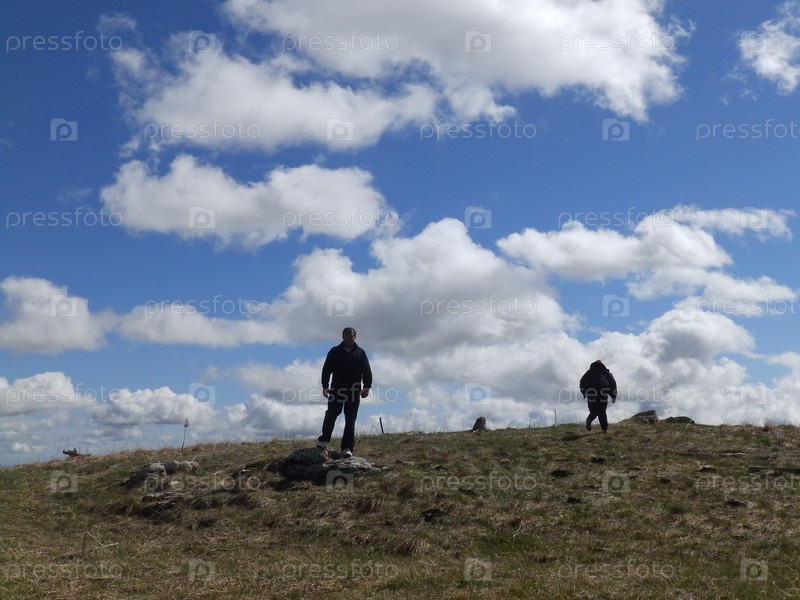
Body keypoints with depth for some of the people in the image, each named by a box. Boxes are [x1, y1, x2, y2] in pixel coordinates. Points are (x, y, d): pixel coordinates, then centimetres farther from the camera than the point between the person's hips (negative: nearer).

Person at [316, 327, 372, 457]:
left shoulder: (360, 353, 10)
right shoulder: (334, 351, 8)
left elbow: (367, 371, 5)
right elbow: (326, 370, 4)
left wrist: (366, 387, -8)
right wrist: (325, 386, -7)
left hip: (354, 391, 0)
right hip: (337, 389, 0)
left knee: (350, 421, 0)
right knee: (331, 414, -2)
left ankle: (347, 448, 0)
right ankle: (324, 439, 15)